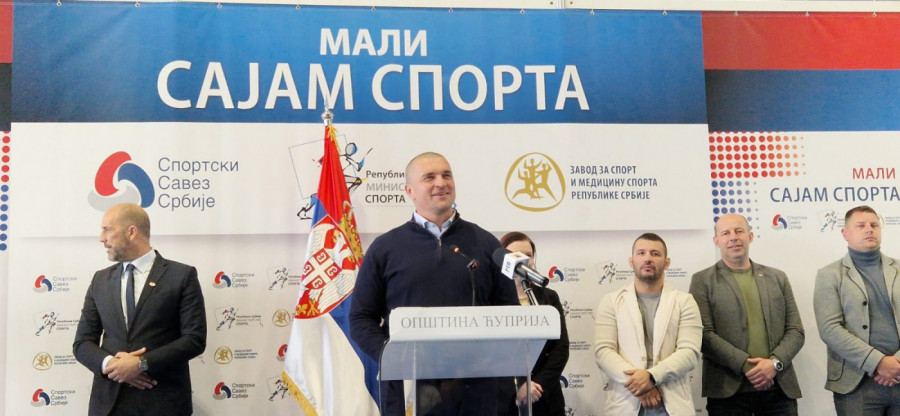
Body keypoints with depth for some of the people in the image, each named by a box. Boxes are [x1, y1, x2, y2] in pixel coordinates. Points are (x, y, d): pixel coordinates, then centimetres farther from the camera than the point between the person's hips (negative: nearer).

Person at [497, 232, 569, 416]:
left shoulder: (549, 297, 11)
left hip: (545, 401, 3)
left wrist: (539, 384, -9)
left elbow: (561, 348, 4)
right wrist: (516, 386, -16)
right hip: (503, 401, -3)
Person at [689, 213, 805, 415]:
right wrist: (745, 365, -14)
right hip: (728, 390, -3)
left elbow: (795, 331, 9)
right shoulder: (703, 281, 4)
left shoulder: (777, 277, 14)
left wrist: (775, 362, -8)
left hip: (779, 388, 3)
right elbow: (704, 334, -6)